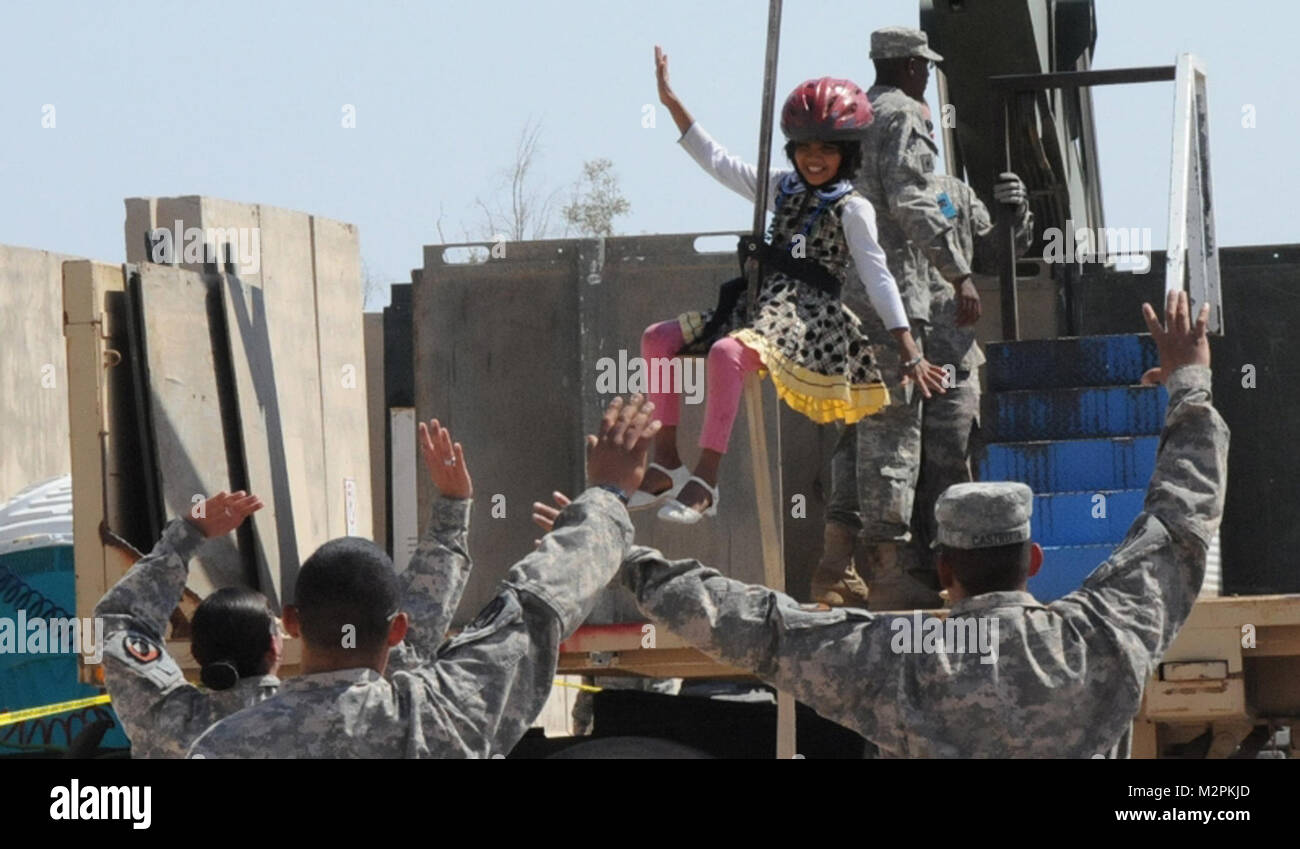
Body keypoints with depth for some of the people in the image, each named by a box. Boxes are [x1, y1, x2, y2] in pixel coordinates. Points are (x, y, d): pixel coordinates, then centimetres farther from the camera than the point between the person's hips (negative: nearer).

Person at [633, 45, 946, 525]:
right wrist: (673, 103, 19)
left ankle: (705, 481, -39)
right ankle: (666, 463, -6)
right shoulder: (783, 189, 19)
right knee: (658, 339, -4)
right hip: (761, 303, 8)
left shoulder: (853, 210, 0)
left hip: (808, 316, -8)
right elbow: (716, 161, 23)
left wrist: (908, 350, -13)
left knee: (727, 352, -37)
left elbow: (877, 277, -6)